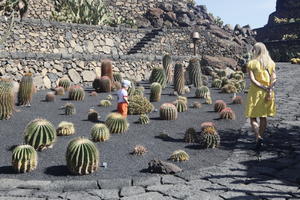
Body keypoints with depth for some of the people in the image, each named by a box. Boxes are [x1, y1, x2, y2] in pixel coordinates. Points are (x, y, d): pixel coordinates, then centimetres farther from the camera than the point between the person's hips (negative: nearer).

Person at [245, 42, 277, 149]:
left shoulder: (251, 63, -6)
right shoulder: (271, 63, 4)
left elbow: (252, 80, -15)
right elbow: (274, 79, -5)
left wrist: (264, 88, -15)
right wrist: (269, 90, -13)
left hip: (255, 92, -4)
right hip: (268, 92, 4)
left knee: (253, 117, 5)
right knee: (263, 117, 15)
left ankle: (258, 137, -14)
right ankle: (260, 138, 22)